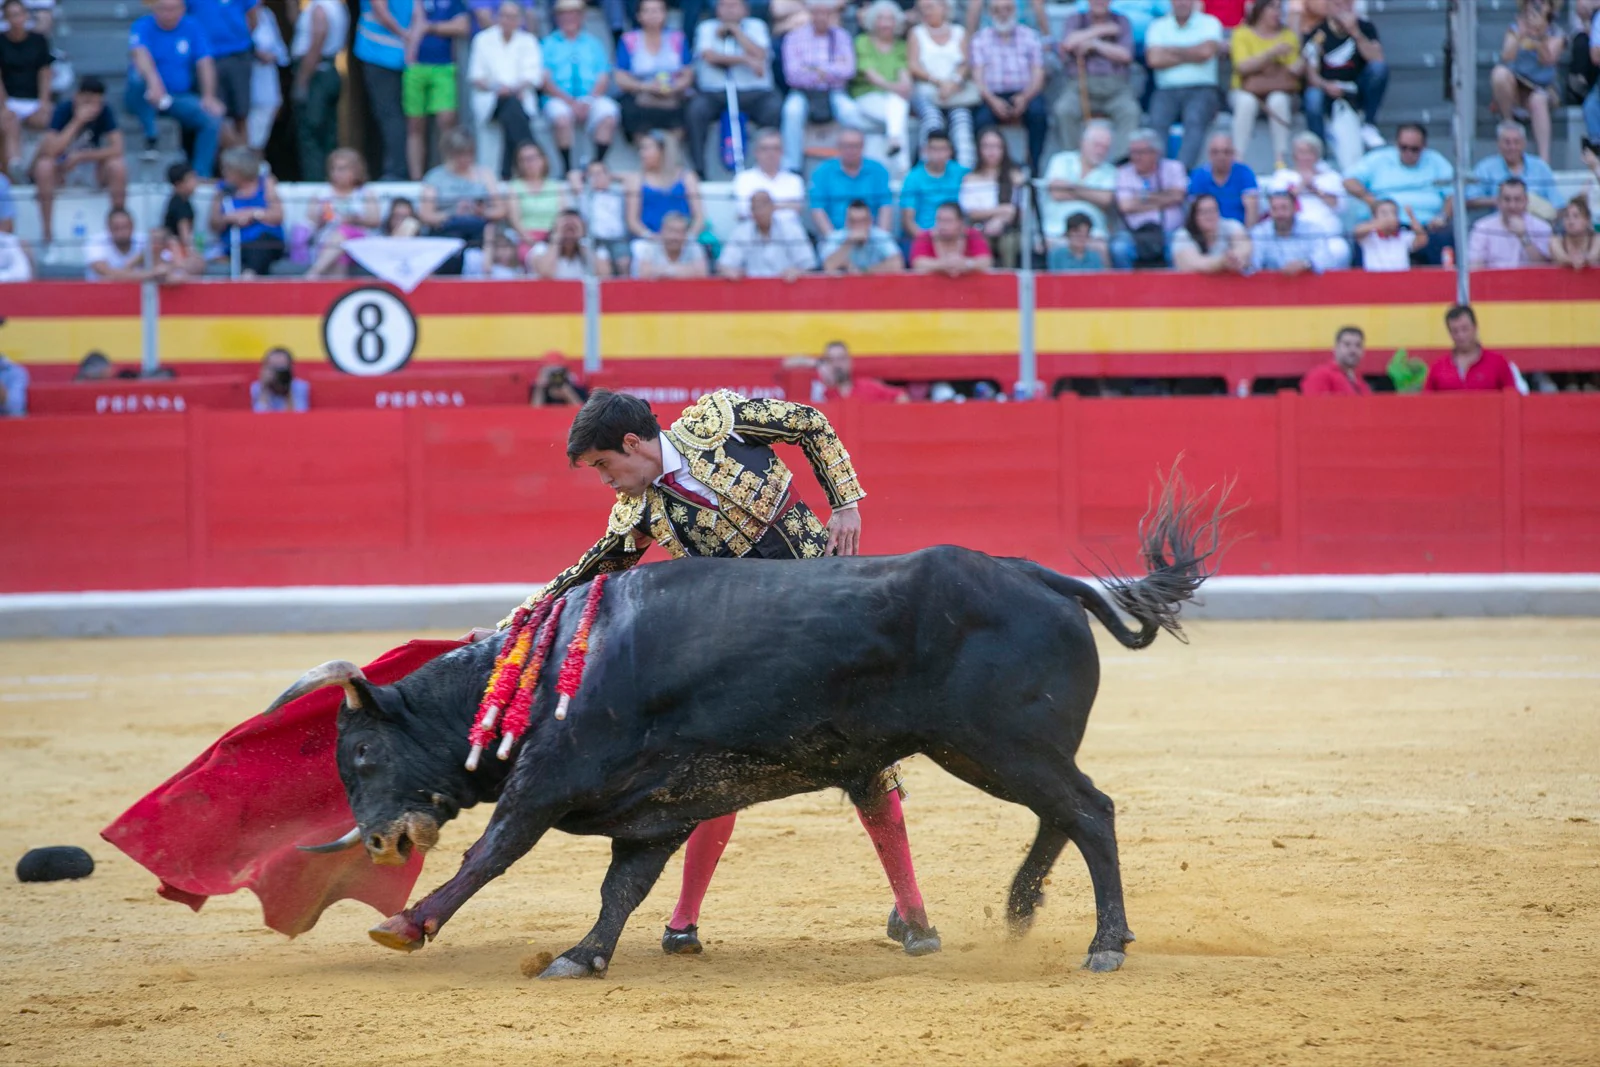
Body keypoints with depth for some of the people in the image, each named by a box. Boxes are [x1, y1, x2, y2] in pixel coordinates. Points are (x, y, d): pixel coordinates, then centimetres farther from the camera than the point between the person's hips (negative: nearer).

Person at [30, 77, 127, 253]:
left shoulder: (105, 113, -13)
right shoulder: (63, 110, -19)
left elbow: (117, 149, -19)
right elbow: (51, 151, -31)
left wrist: (81, 156, -25)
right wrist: (78, 121, -34)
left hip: (91, 167, 2)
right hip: (62, 168, -1)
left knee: (118, 166, -29)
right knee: (44, 166, -34)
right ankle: (46, 231, -28)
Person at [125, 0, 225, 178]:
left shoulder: (193, 28, 2)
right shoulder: (143, 28, -8)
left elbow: (205, 63, -5)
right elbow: (139, 53, -29)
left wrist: (208, 97, -21)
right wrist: (153, 80, -50)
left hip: (180, 98, 3)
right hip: (146, 101, -3)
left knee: (212, 118, -23)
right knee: (138, 77, -36)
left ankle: (201, 176, -15)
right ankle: (150, 136, -26)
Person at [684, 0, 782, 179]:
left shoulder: (756, 26, 11)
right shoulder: (707, 28, 10)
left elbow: (759, 55, -7)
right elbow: (710, 56, -9)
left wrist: (735, 30, -4)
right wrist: (746, 60, -16)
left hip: (753, 92, 0)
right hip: (714, 93, 0)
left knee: (775, 109, -29)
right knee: (695, 109, -29)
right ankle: (698, 170, -25)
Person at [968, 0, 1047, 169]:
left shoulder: (1031, 36, 10)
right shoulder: (980, 39, 10)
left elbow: (1038, 76, 3)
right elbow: (978, 77, 0)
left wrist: (1024, 98, -18)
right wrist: (992, 101, -20)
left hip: (1025, 93, 1)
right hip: (992, 96, 0)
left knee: (1038, 111, -33)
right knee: (982, 118, -34)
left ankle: (1033, 166, -27)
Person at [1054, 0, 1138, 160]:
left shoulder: (1121, 21, 13)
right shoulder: (1075, 19, 13)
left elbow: (1125, 55, -1)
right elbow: (1069, 43, -9)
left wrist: (1094, 44, -7)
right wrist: (1102, 30, -4)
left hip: (1115, 87, 0)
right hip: (1080, 85, 0)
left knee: (1130, 111, -33)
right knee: (1065, 110, -32)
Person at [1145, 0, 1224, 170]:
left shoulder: (1209, 23, 10)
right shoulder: (1158, 27, 13)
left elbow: (1206, 51, -8)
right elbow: (1154, 59, -2)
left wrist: (1172, 50, 3)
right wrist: (1191, 57, 0)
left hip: (1201, 90, -1)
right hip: (1167, 90, 1)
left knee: (1195, 121, -32)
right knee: (1158, 121, -29)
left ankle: (1183, 170, -49)